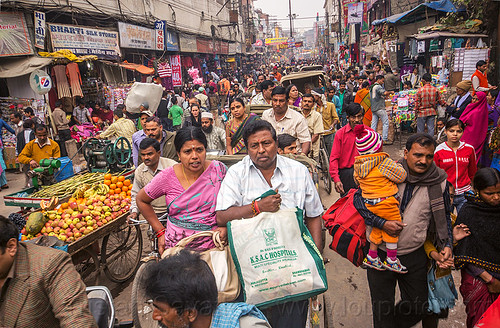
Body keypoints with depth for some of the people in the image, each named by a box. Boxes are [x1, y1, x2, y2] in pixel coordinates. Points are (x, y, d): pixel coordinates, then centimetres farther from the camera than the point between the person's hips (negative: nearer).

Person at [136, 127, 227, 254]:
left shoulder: (218, 169, -5)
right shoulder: (167, 177, -6)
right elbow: (141, 200, 9)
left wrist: (225, 226, -8)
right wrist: (160, 232, 5)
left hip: (213, 247, -1)